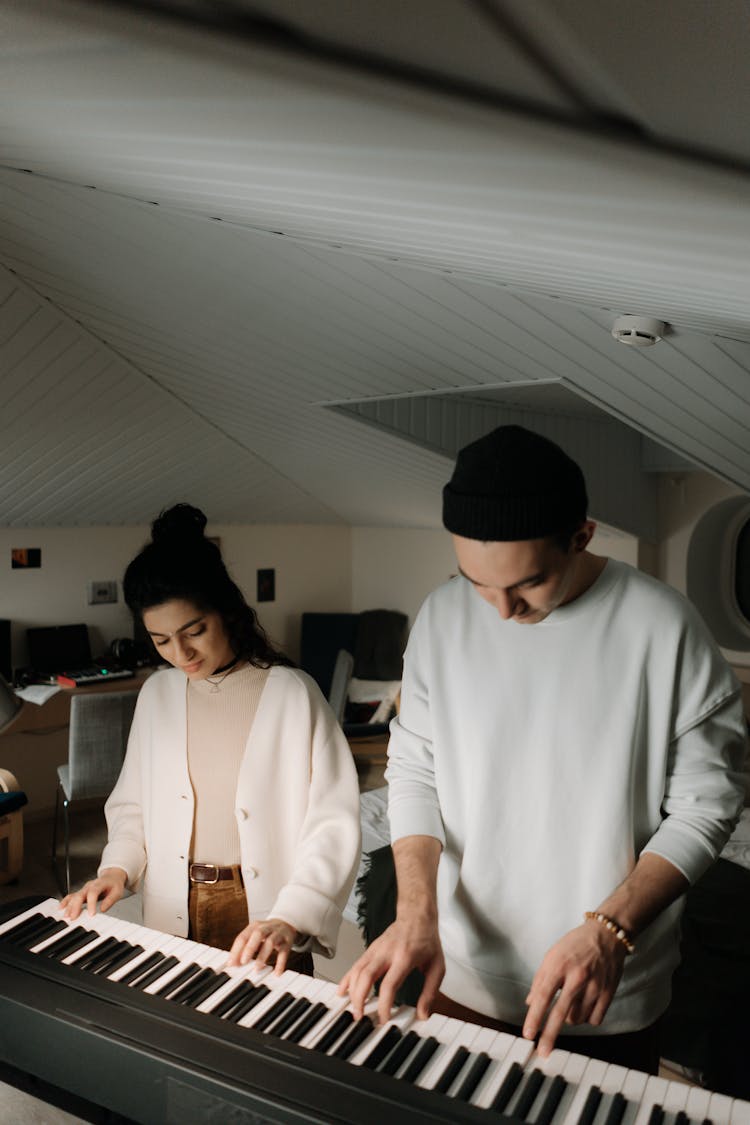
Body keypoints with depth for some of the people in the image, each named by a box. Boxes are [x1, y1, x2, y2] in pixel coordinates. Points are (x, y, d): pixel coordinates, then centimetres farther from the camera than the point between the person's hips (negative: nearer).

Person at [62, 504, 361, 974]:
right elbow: (133, 804, 11)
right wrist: (118, 867, -5)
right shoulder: (157, 694, 0)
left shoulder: (293, 694, -17)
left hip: (265, 918, -4)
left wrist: (288, 920, -28)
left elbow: (334, 824, -18)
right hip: (174, 915, 4)